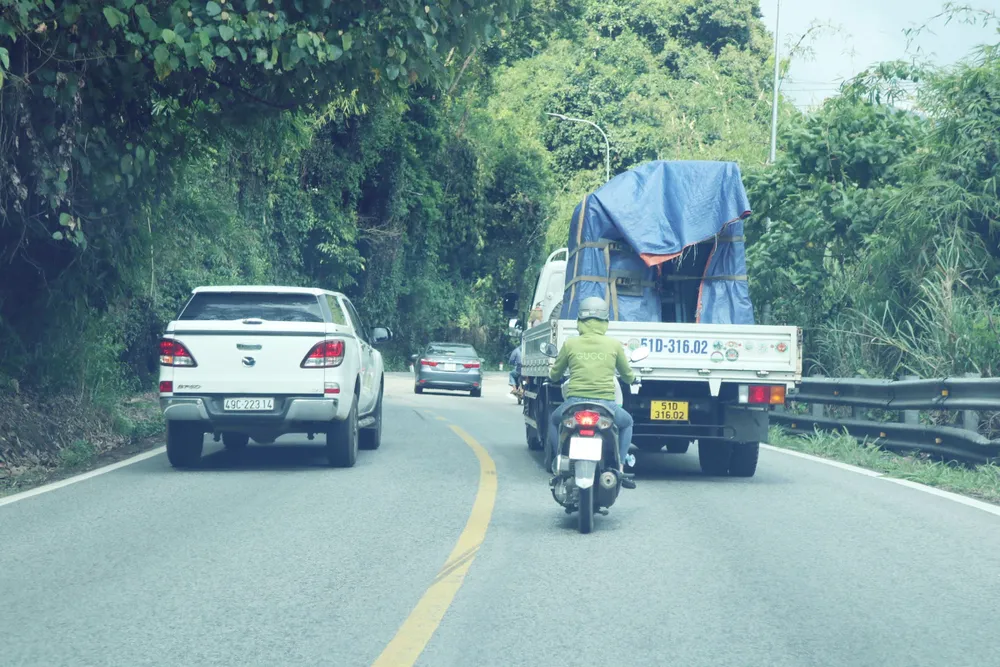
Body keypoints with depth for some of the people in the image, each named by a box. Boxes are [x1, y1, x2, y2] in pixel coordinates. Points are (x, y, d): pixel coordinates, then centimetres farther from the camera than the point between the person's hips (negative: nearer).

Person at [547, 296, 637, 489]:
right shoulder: (614, 345, 4)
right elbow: (628, 377, 18)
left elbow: (554, 376, 17)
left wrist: (552, 372, 42)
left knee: (554, 421, 34)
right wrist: (631, 377, 43)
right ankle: (620, 469, 18)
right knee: (626, 423, 32)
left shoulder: (570, 344, 3)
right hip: (605, 405, 0)